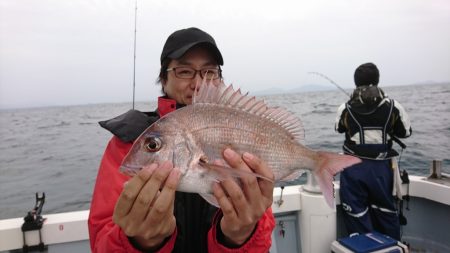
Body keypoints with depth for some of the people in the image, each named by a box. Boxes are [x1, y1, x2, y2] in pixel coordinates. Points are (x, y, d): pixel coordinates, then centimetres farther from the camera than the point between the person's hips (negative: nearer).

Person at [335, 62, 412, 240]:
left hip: (354, 168, -2)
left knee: (357, 213, 10)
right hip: (381, 167, 2)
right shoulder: (393, 107, -8)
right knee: (386, 210, 20)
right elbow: (405, 132, 6)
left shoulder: (345, 109, -8)